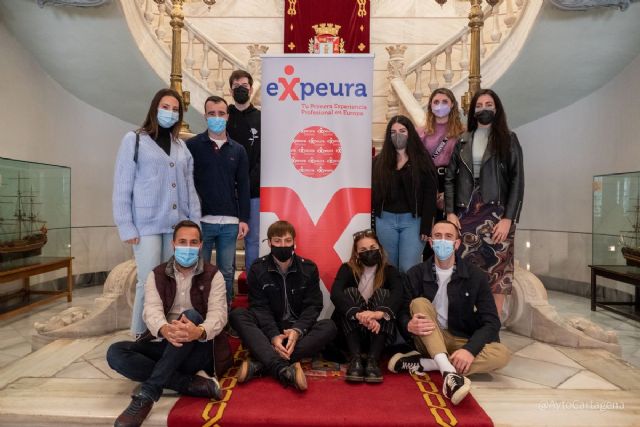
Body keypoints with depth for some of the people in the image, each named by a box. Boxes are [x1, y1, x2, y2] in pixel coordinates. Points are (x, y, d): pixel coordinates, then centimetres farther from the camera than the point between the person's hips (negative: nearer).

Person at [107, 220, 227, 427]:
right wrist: (164, 329, -38)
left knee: (191, 315, -32)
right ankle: (194, 383, -26)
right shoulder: (157, 275, 5)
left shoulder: (213, 275, 0)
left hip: (198, 349, -3)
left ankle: (147, 393, -32)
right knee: (115, 352, -22)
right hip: (162, 345, 3)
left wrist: (200, 331, -39)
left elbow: (218, 313, -14)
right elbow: (152, 310, -12)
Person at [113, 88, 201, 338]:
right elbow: (122, 188, -1)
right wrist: (126, 227, -7)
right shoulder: (134, 140, 4)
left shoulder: (181, 146, 17)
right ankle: (140, 335, 14)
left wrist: (195, 222, 5)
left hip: (178, 225, 4)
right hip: (147, 225, -4)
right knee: (149, 282, -4)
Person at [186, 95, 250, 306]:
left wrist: (243, 219, 2)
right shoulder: (192, 145, 2)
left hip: (230, 222, 2)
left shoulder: (238, 150, 11)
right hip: (201, 220, -2)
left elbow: (243, 187, 9)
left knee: (227, 272, 9)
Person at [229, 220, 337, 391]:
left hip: (298, 330, 1)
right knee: (237, 315, -26)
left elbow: (313, 306, -7)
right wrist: (274, 336, -28)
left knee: (329, 326, -27)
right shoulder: (258, 268, -3)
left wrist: (297, 330, -27)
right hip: (268, 329, 0)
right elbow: (260, 307, -11)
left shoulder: (308, 268, -2)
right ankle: (284, 370, -44)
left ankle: (260, 364, -35)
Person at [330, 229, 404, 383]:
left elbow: (398, 295, -26)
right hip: (350, 331, 0)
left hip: (378, 330, 0)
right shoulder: (347, 269, -6)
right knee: (350, 292, -23)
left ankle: (373, 360, -33)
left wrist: (380, 313, -47)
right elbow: (335, 294, -26)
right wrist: (359, 314, -44)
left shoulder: (390, 271, -4)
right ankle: (355, 359, -34)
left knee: (383, 293, -23)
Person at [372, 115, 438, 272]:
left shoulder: (422, 161, 1)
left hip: (413, 220, -2)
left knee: (408, 269, -6)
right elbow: (373, 193, 8)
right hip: (385, 220, 3)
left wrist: (426, 226, -11)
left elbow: (430, 196, -4)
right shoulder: (379, 161, 8)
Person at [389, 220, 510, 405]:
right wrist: (409, 325, -31)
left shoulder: (475, 276, -5)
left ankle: (420, 363, -30)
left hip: (461, 342, 1)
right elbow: (402, 313, -5)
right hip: (428, 340, 0)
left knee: (502, 354, -26)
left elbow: (491, 321, -9)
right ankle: (449, 373, -43)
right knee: (419, 303, -26)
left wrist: (470, 349, -27)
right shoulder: (416, 274, -4)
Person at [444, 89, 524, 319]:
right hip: (465, 214, 2)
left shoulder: (508, 140, 7)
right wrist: (450, 213, -4)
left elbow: (517, 181, 0)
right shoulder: (463, 141, 14)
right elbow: (450, 178, 9)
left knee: (496, 270, -3)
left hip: (496, 215, -2)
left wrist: (508, 219, -10)